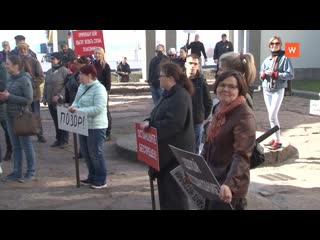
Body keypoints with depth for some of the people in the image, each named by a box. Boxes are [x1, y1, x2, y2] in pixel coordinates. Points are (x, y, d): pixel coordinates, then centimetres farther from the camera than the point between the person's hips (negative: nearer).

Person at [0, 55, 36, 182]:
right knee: (16, 146, 12)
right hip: (10, 116, 7)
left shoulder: (25, 80, -13)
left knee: (26, 145, 3)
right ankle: (17, 172, 18)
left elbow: (28, 100, -18)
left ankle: (31, 173, 12)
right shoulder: (10, 79, 9)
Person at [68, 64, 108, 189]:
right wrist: (73, 107, -8)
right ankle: (92, 177, 29)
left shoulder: (99, 89, -17)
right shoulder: (82, 87, 10)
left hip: (96, 126, -9)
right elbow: (77, 101, 16)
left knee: (95, 153, -1)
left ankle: (101, 180, 11)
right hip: (84, 125, 9)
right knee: (85, 152, 15)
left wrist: (79, 111, -26)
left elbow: (98, 108, -25)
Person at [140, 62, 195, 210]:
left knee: (174, 189, 0)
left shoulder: (180, 96, -19)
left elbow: (173, 124, -27)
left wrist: (150, 125, -20)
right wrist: (149, 121, -4)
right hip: (167, 150, 10)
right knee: (165, 187, 18)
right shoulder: (170, 94, 13)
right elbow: (160, 117, 17)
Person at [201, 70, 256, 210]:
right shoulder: (221, 111, 8)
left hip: (228, 187, -8)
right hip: (212, 179, 8)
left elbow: (242, 156, -28)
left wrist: (230, 184, -40)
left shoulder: (244, 116, -19)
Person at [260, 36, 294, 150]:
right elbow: (261, 75, 14)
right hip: (266, 90, 6)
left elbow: (291, 75, -12)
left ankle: (278, 141, -3)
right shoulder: (267, 60, 9)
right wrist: (264, 74, -9)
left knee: (273, 116, -12)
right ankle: (275, 138, 19)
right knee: (271, 116, 10)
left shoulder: (284, 59, -7)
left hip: (278, 90, -6)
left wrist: (275, 74, -17)